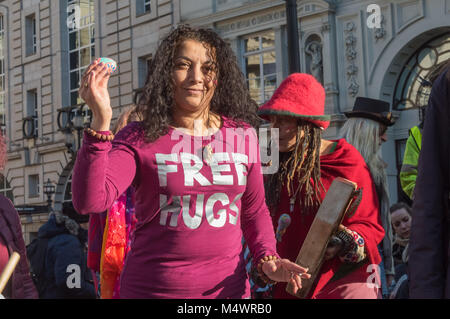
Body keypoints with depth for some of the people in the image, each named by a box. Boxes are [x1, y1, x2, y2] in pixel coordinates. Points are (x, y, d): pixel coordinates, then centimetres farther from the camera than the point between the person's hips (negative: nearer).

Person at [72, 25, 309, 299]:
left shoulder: (242, 136, 3)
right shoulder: (140, 139, -6)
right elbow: (90, 201, -19)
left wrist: (268, 258, -2)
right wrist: (101, 122, -25)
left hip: (227, 287, 2)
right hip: (151, 288, -2)